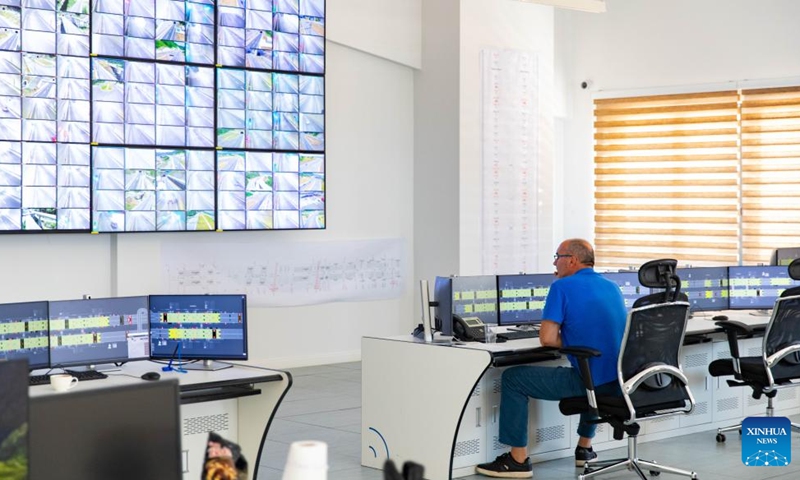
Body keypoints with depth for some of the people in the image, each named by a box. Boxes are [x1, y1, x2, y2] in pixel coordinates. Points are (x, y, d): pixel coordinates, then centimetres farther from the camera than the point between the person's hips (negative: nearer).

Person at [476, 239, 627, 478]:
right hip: (620, 383, 8)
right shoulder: (612, 287, 15)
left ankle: (518, 460, 5)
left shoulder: (562, 287, -6)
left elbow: (547, 339, -12)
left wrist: (568, 342, 6)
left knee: (513, 378, 5)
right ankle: (585, 447, 41)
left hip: (589, 381, -7)